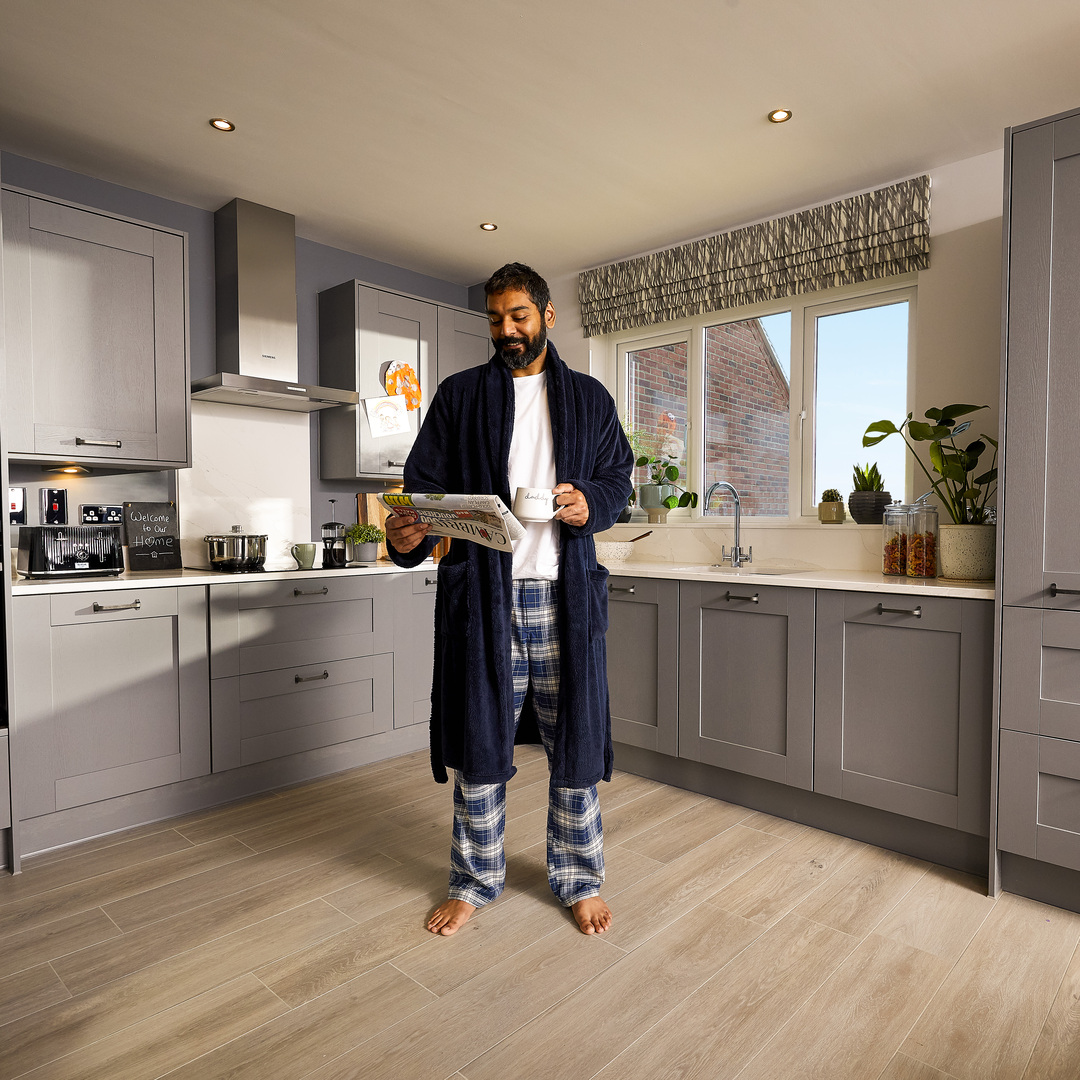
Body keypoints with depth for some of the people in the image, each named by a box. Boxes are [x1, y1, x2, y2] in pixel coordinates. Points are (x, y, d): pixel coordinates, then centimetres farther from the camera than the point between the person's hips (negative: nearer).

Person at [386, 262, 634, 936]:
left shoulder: (589, 398, 13)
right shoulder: (459, 396, 11)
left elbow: (619, 476, 13)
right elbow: (426, 483, 4)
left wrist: (591, 502, -11)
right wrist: (407, 537, -17)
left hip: (565, 595, 1)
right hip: (481, 591, 0)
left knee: (576, 742, 7)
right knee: (479, 742, 8)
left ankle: (580, 880, 29)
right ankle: (475, 881, 30)